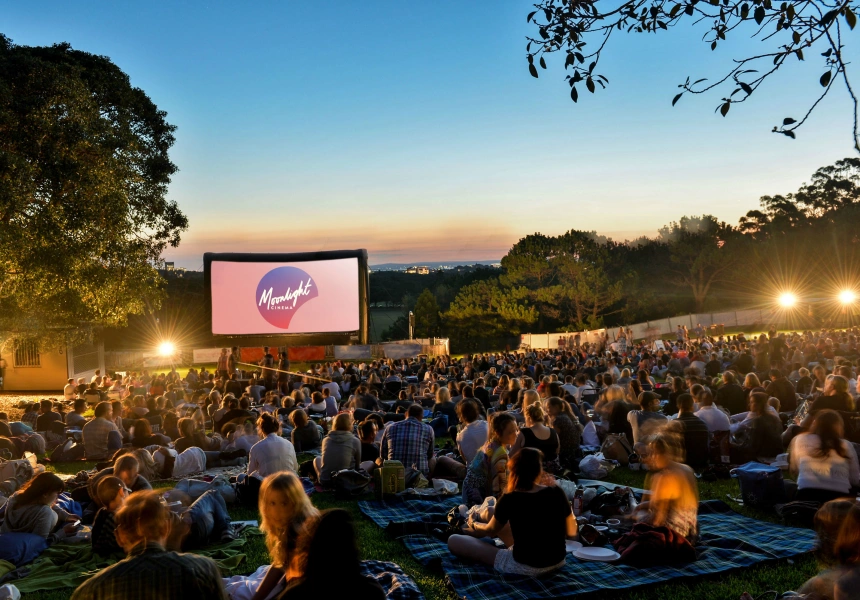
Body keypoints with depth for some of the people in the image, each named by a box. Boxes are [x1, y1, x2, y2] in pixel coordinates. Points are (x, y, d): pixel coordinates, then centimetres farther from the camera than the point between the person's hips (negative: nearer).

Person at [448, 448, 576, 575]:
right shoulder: (557, 493, -9)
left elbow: (491, 531, 4)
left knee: (454, 541, 1)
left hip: (524, 567, -5)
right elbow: (571, 532, 4)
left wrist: (475, 527, 26)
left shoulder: (509, 499, -16)